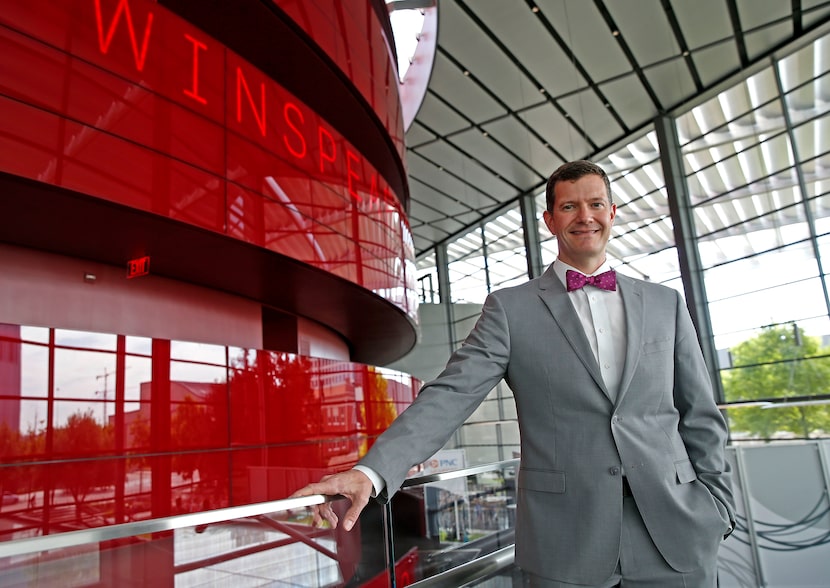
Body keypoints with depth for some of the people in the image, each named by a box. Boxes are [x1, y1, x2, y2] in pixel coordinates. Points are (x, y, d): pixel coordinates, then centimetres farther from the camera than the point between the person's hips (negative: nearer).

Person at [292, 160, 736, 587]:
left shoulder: (665, 303, 8)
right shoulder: (512, 308, -1)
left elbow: (701, 416, 10)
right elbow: (450, 395, -13)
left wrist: (716, 509, 4)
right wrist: (371, 471, -25)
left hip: (677, 535, 3)